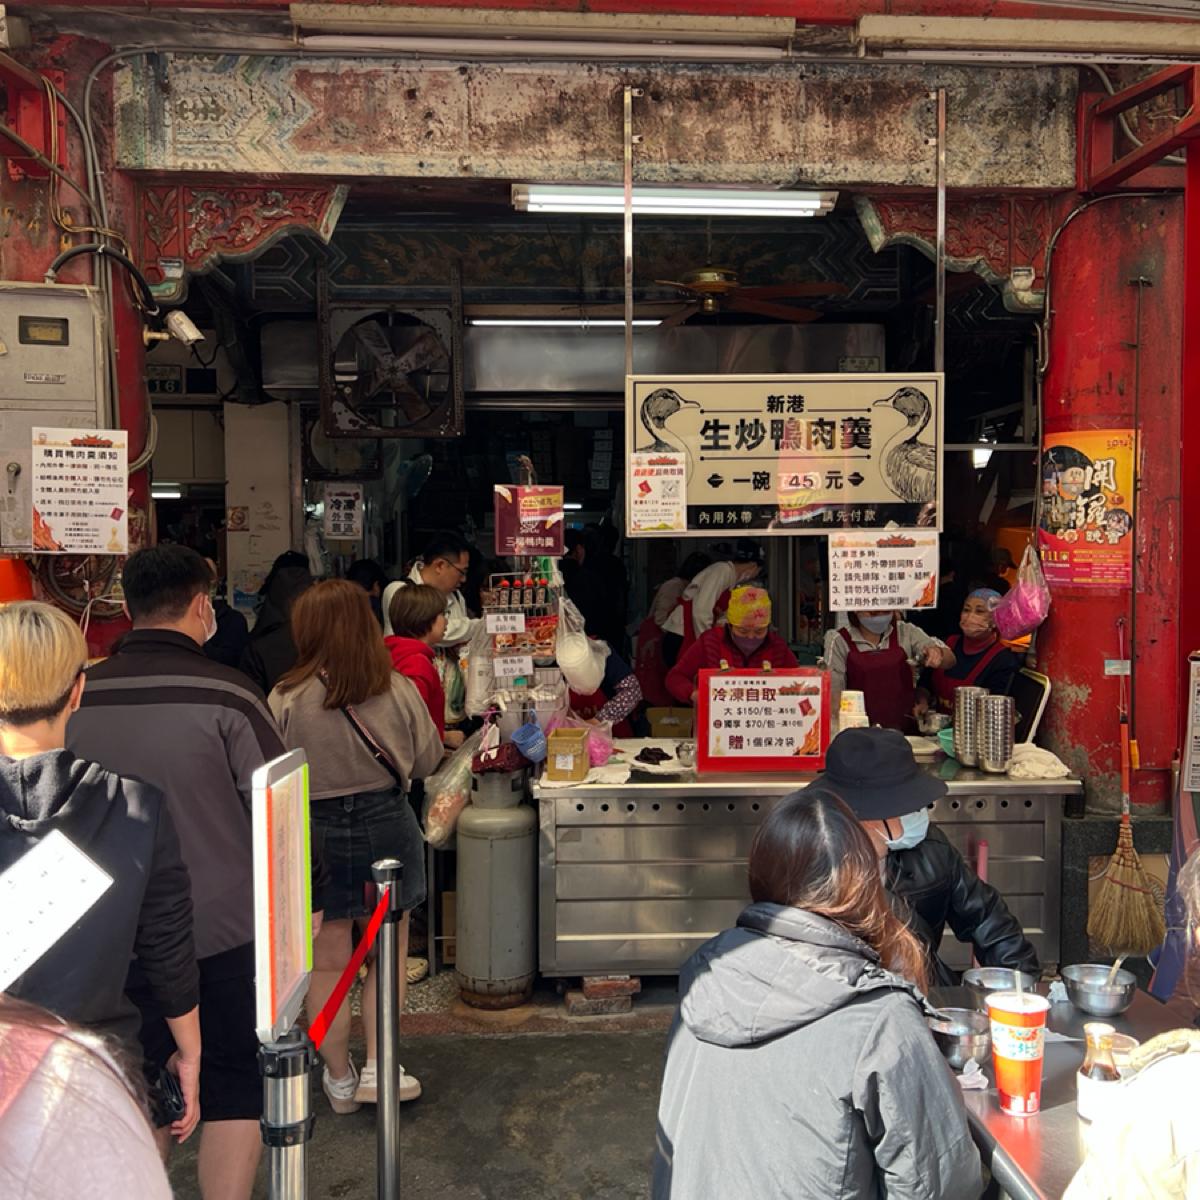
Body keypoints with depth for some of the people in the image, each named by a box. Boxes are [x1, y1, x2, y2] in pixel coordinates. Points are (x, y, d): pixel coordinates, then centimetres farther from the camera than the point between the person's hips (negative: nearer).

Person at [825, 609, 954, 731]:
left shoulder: (905, 631, 8)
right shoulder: (839, 640, 1)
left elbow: (949, 660, 7)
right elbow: (834, 690, -1)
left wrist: (938, 653, -17)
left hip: (905, 728, 2)